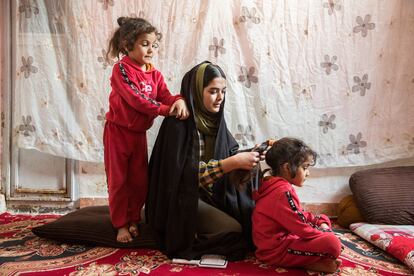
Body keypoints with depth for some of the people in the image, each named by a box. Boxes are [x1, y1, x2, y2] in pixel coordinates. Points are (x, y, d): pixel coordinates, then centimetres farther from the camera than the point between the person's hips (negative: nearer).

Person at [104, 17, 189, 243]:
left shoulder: (155, 74, 4)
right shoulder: (121, 69, -16)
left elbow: (165, 96, -7)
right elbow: (135, 99, -25)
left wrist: (179, 101, -31)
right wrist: (166, 110, -27)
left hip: (139, 133, 6)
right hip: (118, 131, -6)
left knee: (140, 180, 12)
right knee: (118, 180, 5)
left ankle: (133, 219, 30)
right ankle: (121, 224, 19)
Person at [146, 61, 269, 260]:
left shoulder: (214, 119, 1)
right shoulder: (179, 123, -22)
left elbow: (231, 153, 2)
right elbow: (189, 172, -28)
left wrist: (249, 155, -20)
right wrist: (234, 162, -32)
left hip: (213, 193, 7)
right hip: (184, 198, -7)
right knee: (233, 230, -18)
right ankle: (187, 239, 4)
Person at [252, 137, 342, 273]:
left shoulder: (276, 187, 11)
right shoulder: (283, 192, -24)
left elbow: (299, 215, 19)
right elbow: (301, 228, -23)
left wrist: (321, 222, 6)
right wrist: (326, 233, -9)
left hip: (280, 239, 12)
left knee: (323, 219, 19)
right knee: (332, 243, -25)